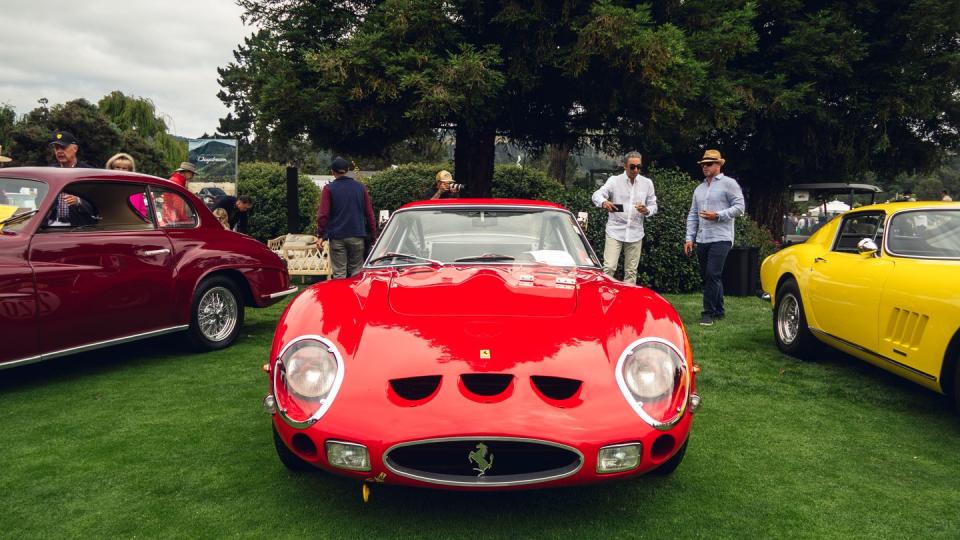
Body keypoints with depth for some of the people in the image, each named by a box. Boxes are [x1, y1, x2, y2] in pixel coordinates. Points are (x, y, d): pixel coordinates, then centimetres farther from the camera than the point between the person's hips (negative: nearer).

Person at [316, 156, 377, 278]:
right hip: (357, 236, 2)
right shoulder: (360, 187, 6)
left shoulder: (329, 189, -3)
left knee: (339, 273, 1)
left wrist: (321, 235, -1)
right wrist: (373, 234, 11)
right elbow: (369, 213, 6)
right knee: (356, 271, 9)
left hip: (337, 237, -2)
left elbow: (323, 214, -8)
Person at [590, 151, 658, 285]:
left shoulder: (647, 183, 8)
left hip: (635, 233, 3)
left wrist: (647, 211, -13)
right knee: (609, 267, -11)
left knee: (631, 271, 7)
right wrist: (603, 202, -37)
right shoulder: (614, 180, 0)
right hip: (615, 232, -2)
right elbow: (596, 195, -13)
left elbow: (653, 206, 12)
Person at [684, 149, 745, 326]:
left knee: (712, 275, -14)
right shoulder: (699, 189, 17)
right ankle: (718, 311, 22)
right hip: (702, 240, 7)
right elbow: (692, 215, 16)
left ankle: (709, 312, -7)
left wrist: (718, 215, -17)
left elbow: (739, 207, -8)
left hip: (721, 238, -7)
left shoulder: (728, 183, -2)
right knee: (706, 276, 10)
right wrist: (689, 238, 9)